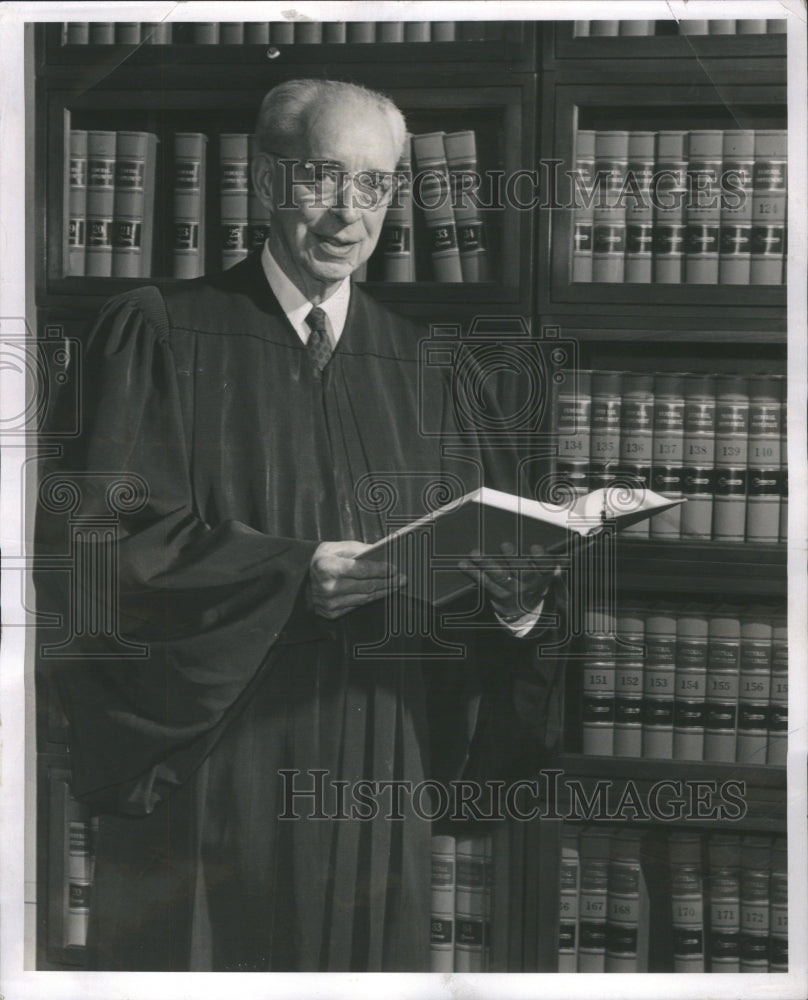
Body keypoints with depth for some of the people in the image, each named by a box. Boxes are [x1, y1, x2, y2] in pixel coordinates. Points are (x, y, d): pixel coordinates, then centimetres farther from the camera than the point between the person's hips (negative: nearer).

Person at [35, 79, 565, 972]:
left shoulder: (422, 368, 11)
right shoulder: (162, 335, -1)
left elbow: (473, 560, 9)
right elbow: (91, 538, -11)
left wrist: (511, 587, -14)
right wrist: (288, 573, -21)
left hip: (373, 785, 3)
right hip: (209, 784, -3)